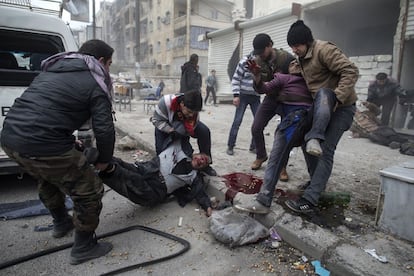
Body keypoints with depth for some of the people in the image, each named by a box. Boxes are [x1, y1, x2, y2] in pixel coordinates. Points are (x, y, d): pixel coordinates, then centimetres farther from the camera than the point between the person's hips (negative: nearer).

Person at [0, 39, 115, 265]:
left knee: (48, 178, 34)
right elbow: (104, 129, -7)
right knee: (89, 192, 6)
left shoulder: (53, 69, 23)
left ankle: (61, 223, 52)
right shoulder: (95, 83, -1)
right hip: (43, 145, -9)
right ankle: (83, 248, 22)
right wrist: (104, 159, 11)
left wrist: (69, 141, 27)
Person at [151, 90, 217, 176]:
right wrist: (172, 131, -37)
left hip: (183, 126, 2)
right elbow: (156, 120, -28)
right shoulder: (166, 102, -39)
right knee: (161, 150, -21)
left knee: (204, 131, -19)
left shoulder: (193, 111, -29)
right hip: (165, 126, -2)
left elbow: (190, 130, -19)